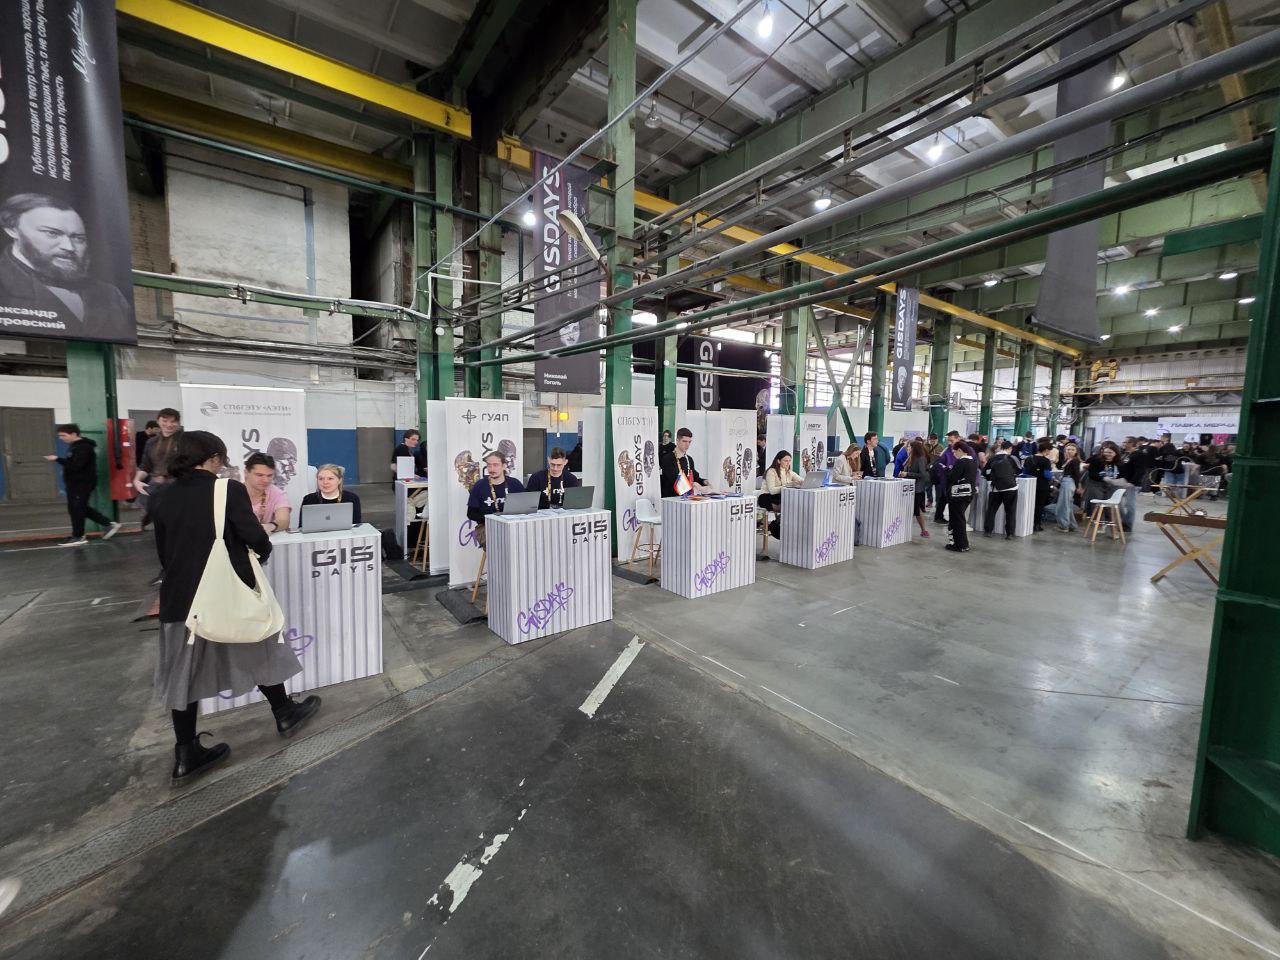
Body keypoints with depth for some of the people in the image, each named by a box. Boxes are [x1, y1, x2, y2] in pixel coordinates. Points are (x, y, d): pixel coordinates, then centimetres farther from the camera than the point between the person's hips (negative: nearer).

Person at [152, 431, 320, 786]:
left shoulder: (166, 498, 5)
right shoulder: (230, 490, -13)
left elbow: (163, 552, 11)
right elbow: (253, 535, -17)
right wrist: (264, 550, 5)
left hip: (180, 597, 5)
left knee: (184, 672, 12)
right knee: (256, 652, 15)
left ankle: (186, 755, 21)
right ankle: (284, 714, 31)